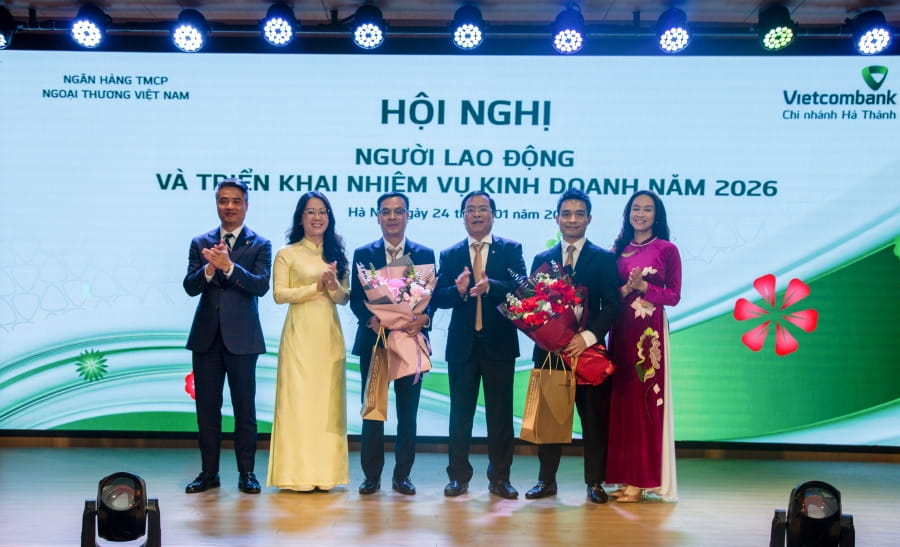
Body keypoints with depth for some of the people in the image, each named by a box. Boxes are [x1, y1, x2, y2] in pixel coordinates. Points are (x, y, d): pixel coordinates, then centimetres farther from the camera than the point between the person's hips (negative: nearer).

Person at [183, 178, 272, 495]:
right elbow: (190, 287, -1)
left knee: (244, 407, 3)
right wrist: (209, 269, -21)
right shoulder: (200, 243, 9)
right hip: (206, 337, 3)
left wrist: (228, 266, -25)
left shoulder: (259, 245, 1)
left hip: (241, 338, -3)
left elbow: (261, 285, -13)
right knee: (207, 407, 8)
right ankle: (209, 472, 18)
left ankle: (246, 472, 13)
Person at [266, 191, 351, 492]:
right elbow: (279, 294, -5)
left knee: (328, 399, 2)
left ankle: (325, 472, 7)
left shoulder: (337, 254, 14)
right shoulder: (287, 254, 4)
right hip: (299, 334, -3)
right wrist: (317, 287, -11)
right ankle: (297, 473, 0)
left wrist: (333, 284, -12)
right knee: (297, 398, -5)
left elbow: (344, 297, 9)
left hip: (330, 335, 3)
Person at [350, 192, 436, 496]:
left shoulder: (425, 254, 7)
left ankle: (402, 476, 15)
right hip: (373, 342, 0)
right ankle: (372, 476, 12)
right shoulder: (363, 254, 7)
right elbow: (355, 299, 2)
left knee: (408, 413, 5)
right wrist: (371, 320, -18)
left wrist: (423, 318, -19)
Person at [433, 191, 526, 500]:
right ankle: (459, 477, 16)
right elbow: (439, 298, -2)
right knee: (460, 413, 7)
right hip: (462, 344, 2)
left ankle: (500, 478, 14)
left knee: (501, 413, 5)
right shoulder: (450, 255, 9)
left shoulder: (511, 250, 4)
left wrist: (490, 286, -29)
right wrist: (458, 290, -23)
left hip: (500, 343, -1)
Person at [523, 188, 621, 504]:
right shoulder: (542, 259, 12)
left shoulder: (604, 259, 4)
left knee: (593, 417, 4)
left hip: (588, 349, -2)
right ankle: (546, 480, 17)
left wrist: (587, 336, -18)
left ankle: (595, 482, 14)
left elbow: (611, 306, -4)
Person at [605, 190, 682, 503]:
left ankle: (642, 479, 2)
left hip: (650, 332, -4)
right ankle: (624, 476, 11)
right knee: (621, 400, 4)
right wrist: (625, 289, -8)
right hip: (621, 330, 5)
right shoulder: (619, 249, 12)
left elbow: (674, 296, -2)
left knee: (645, 401, -4)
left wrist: (644, 287, -16)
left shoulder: (666, 250, 0)